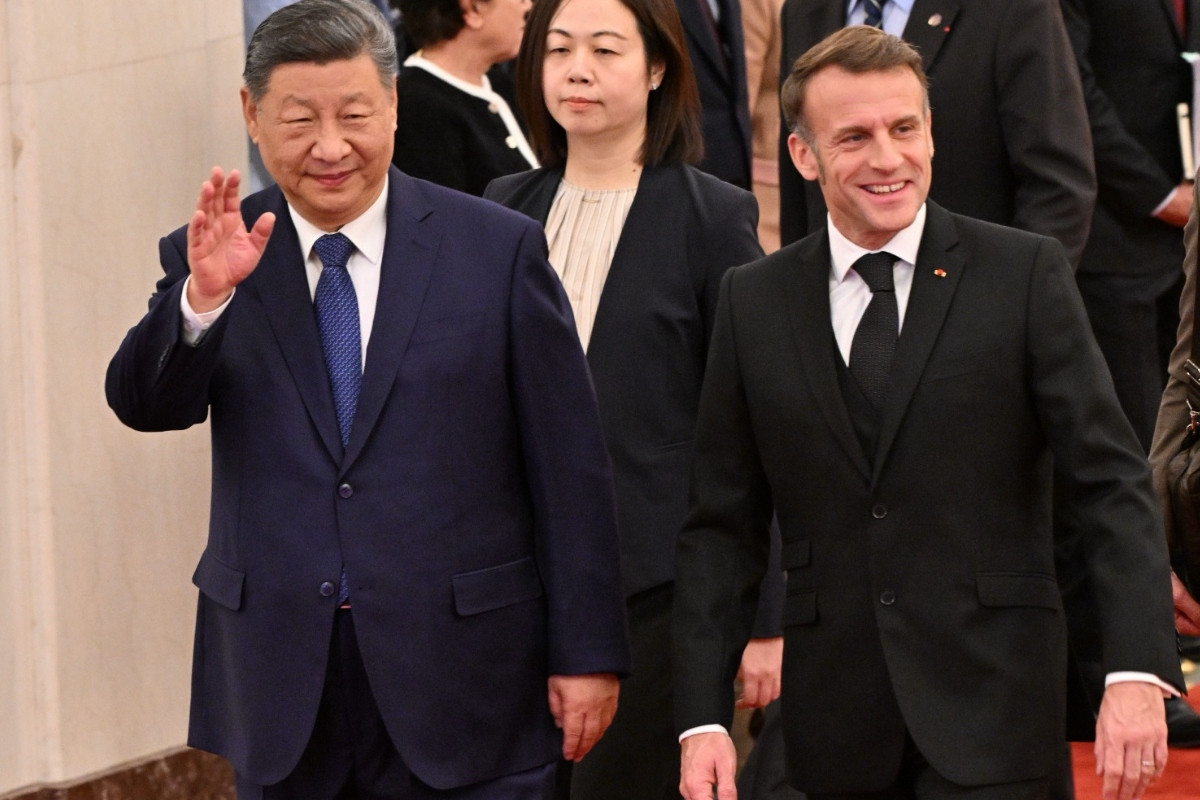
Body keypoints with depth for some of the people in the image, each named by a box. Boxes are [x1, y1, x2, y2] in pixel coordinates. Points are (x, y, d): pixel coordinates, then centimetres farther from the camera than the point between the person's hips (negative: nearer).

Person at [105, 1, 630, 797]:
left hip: (462, 689, -2)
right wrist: (204, 297, -28)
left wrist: (588, 652, -3)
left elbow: (569, 470, -1)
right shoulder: (214, 258, 4)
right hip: (283, 684, 2)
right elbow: (145, 403, -10)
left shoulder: (498, 249, -2)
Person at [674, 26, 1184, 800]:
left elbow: (1113, 485, -5)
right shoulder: (753, 301, 7)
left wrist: (1138, 673, -17)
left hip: (989, 706, -3)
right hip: (836, 716, 3)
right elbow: (723, 526, 9)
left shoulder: (1027, 274, -1)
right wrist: (703, 717, 0)